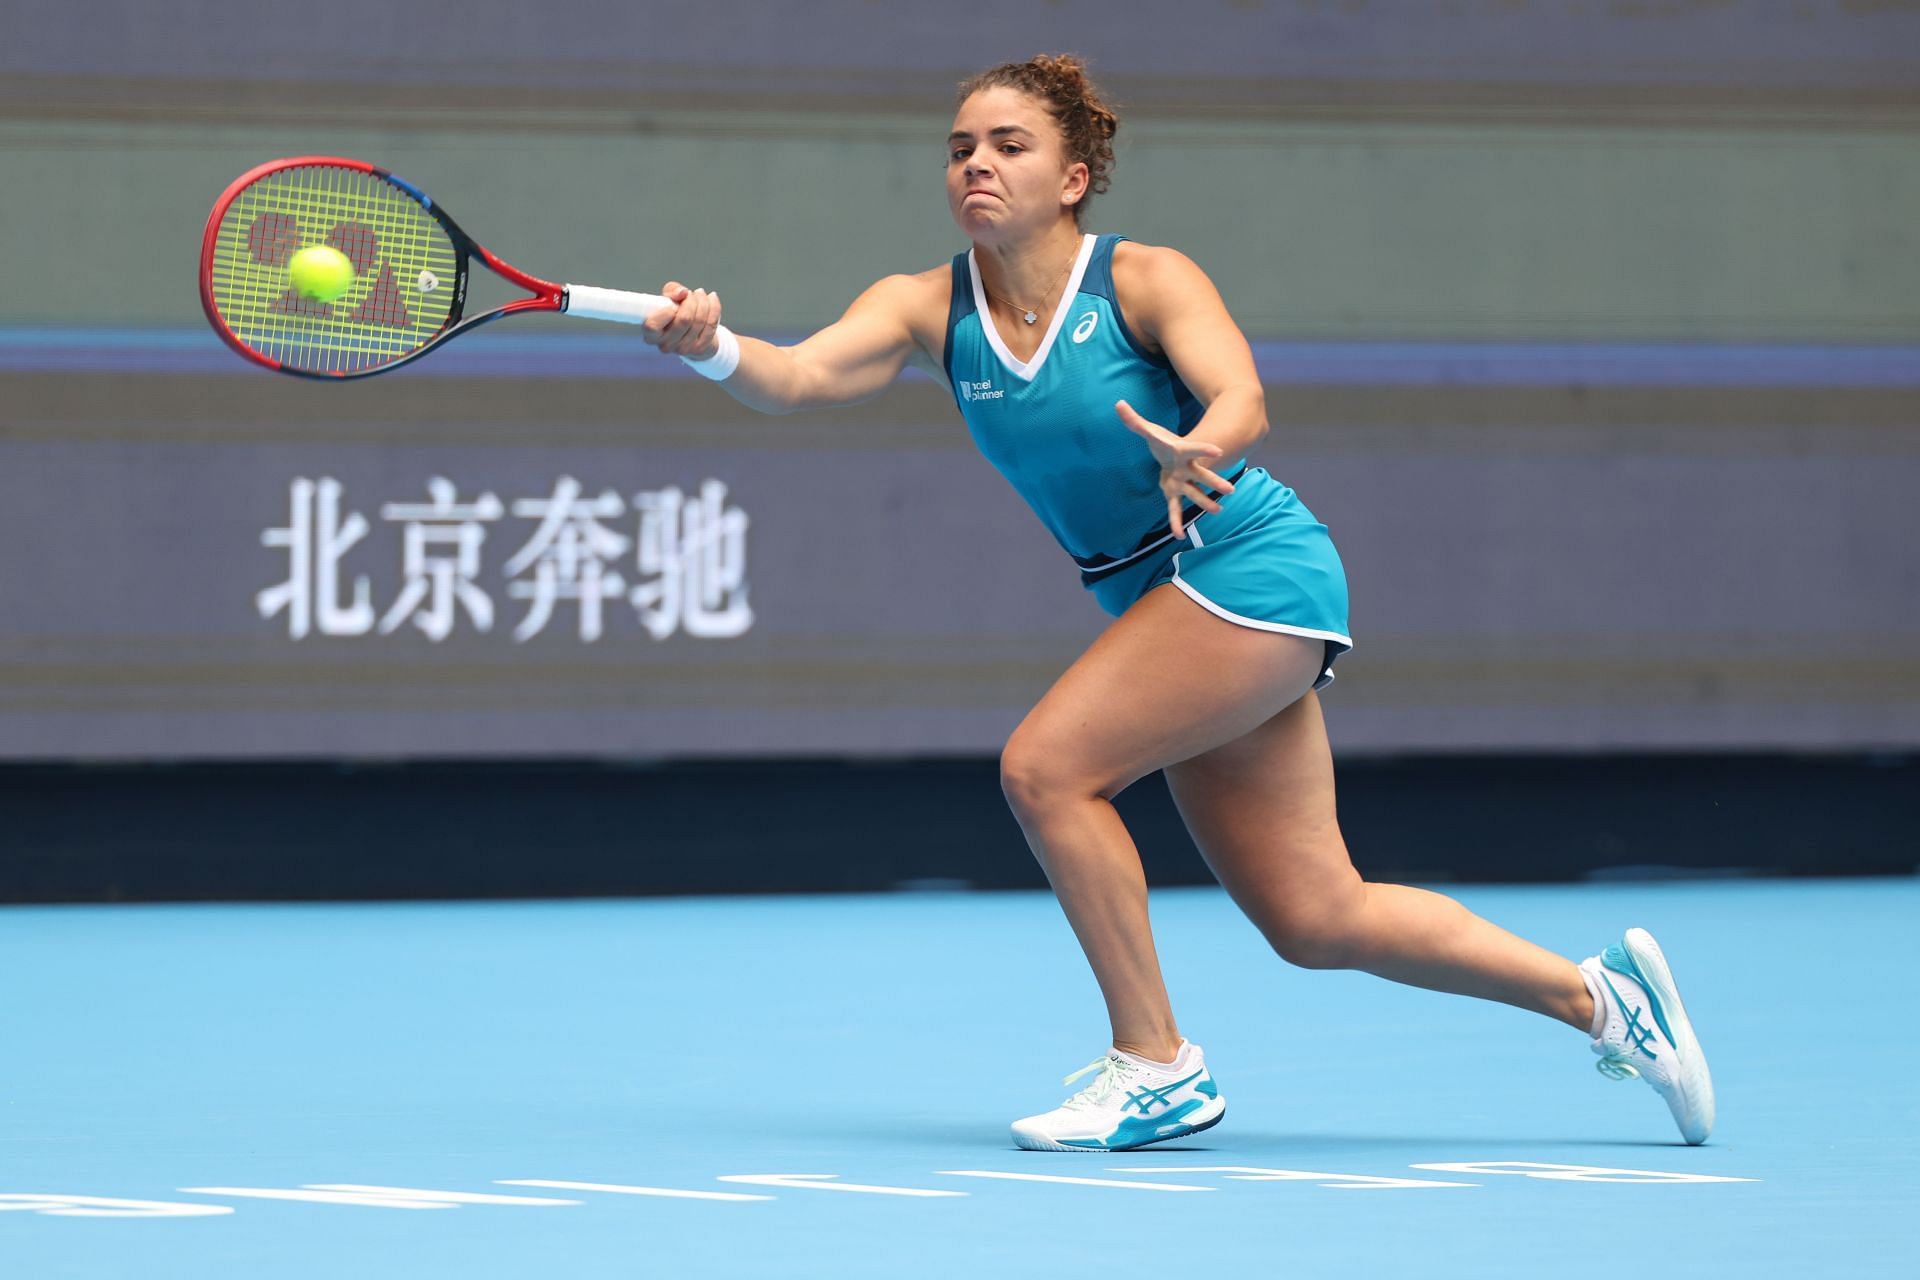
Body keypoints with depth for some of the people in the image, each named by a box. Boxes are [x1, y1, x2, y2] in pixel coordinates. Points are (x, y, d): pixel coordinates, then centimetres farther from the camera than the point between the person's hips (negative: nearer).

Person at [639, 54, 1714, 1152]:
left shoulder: (1148, 281, -13)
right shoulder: (929, 310, -1)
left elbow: (1244, 401, -29)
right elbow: (800, 376, -18)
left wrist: (1195, 451, -51)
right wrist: (714, 348, -39)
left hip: (1255, 566, -7)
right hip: (1158, 599, 7)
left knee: (1047, 767, -21)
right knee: (1315, 920, 7)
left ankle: (1157, 1069, -10)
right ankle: (1598, 996, 22)